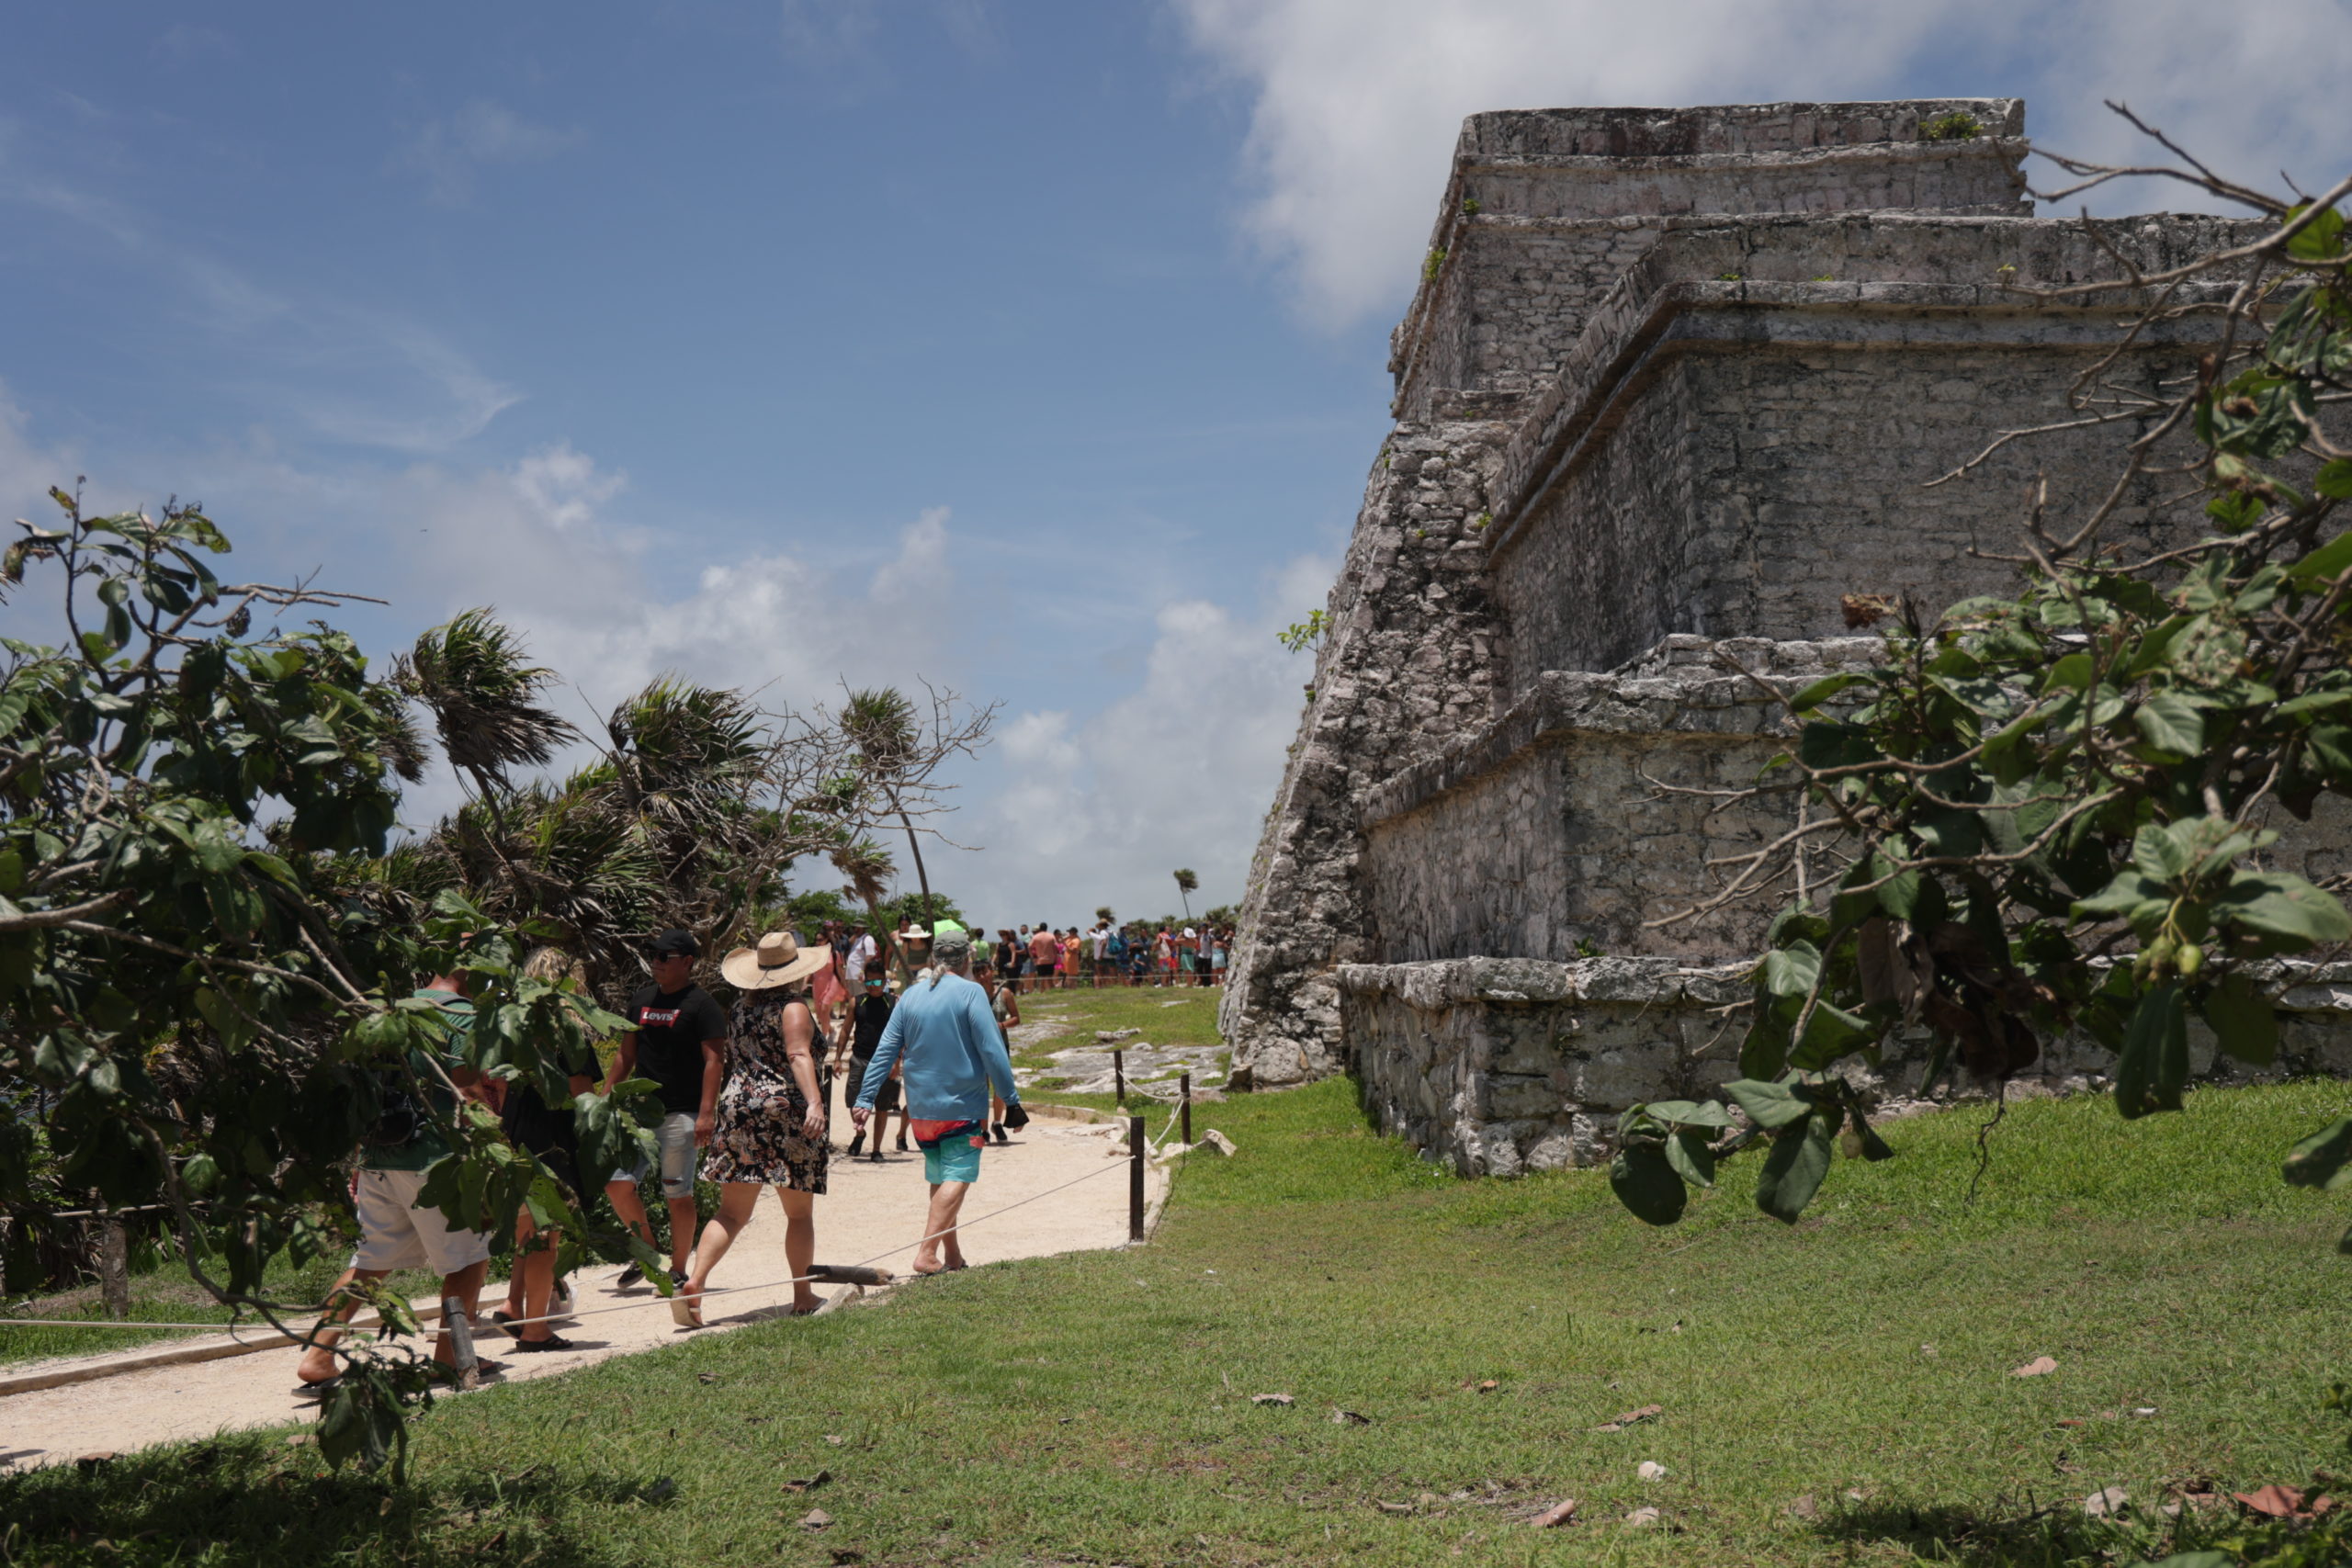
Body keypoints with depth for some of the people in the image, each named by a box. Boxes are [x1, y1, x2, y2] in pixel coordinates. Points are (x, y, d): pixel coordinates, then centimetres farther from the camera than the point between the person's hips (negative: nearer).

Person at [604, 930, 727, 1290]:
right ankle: (646, 1250, 20)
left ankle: (678, 1271, 11)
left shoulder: (701, 1004, -6)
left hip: (681, 1112, -6)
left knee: (677, 1193, -1)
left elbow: (714, 1061, -11)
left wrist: (706, 1113, -19)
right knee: (617, 1183, -1)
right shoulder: (641, 1000, 14)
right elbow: (626, 1054, 20)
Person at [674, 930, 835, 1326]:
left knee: (732, 1212, 5)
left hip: (737, 1105, 6)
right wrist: (815, 1102, -33)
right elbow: (799, 1055, -22)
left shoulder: (742, 1004, 13)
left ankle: (694, 1282, -14)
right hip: (784, 1114, -5)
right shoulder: (793, 1007, -7)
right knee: (800, 1212, 9)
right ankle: (803, 1296, 17)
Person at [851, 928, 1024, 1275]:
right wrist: (1011, 1100, -7)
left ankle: (952, 1256, 23)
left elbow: (886, 1051, 5)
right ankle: (926, 1253, -16)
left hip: (921, 1107, 6)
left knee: (939, 1179, 16)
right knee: (957, 1179, -5)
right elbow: (992, 1051, -12)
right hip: (963, 1105, -6)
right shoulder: (971, 992, -10)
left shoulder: (911, 995, 5)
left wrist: (865, 1099, 8)